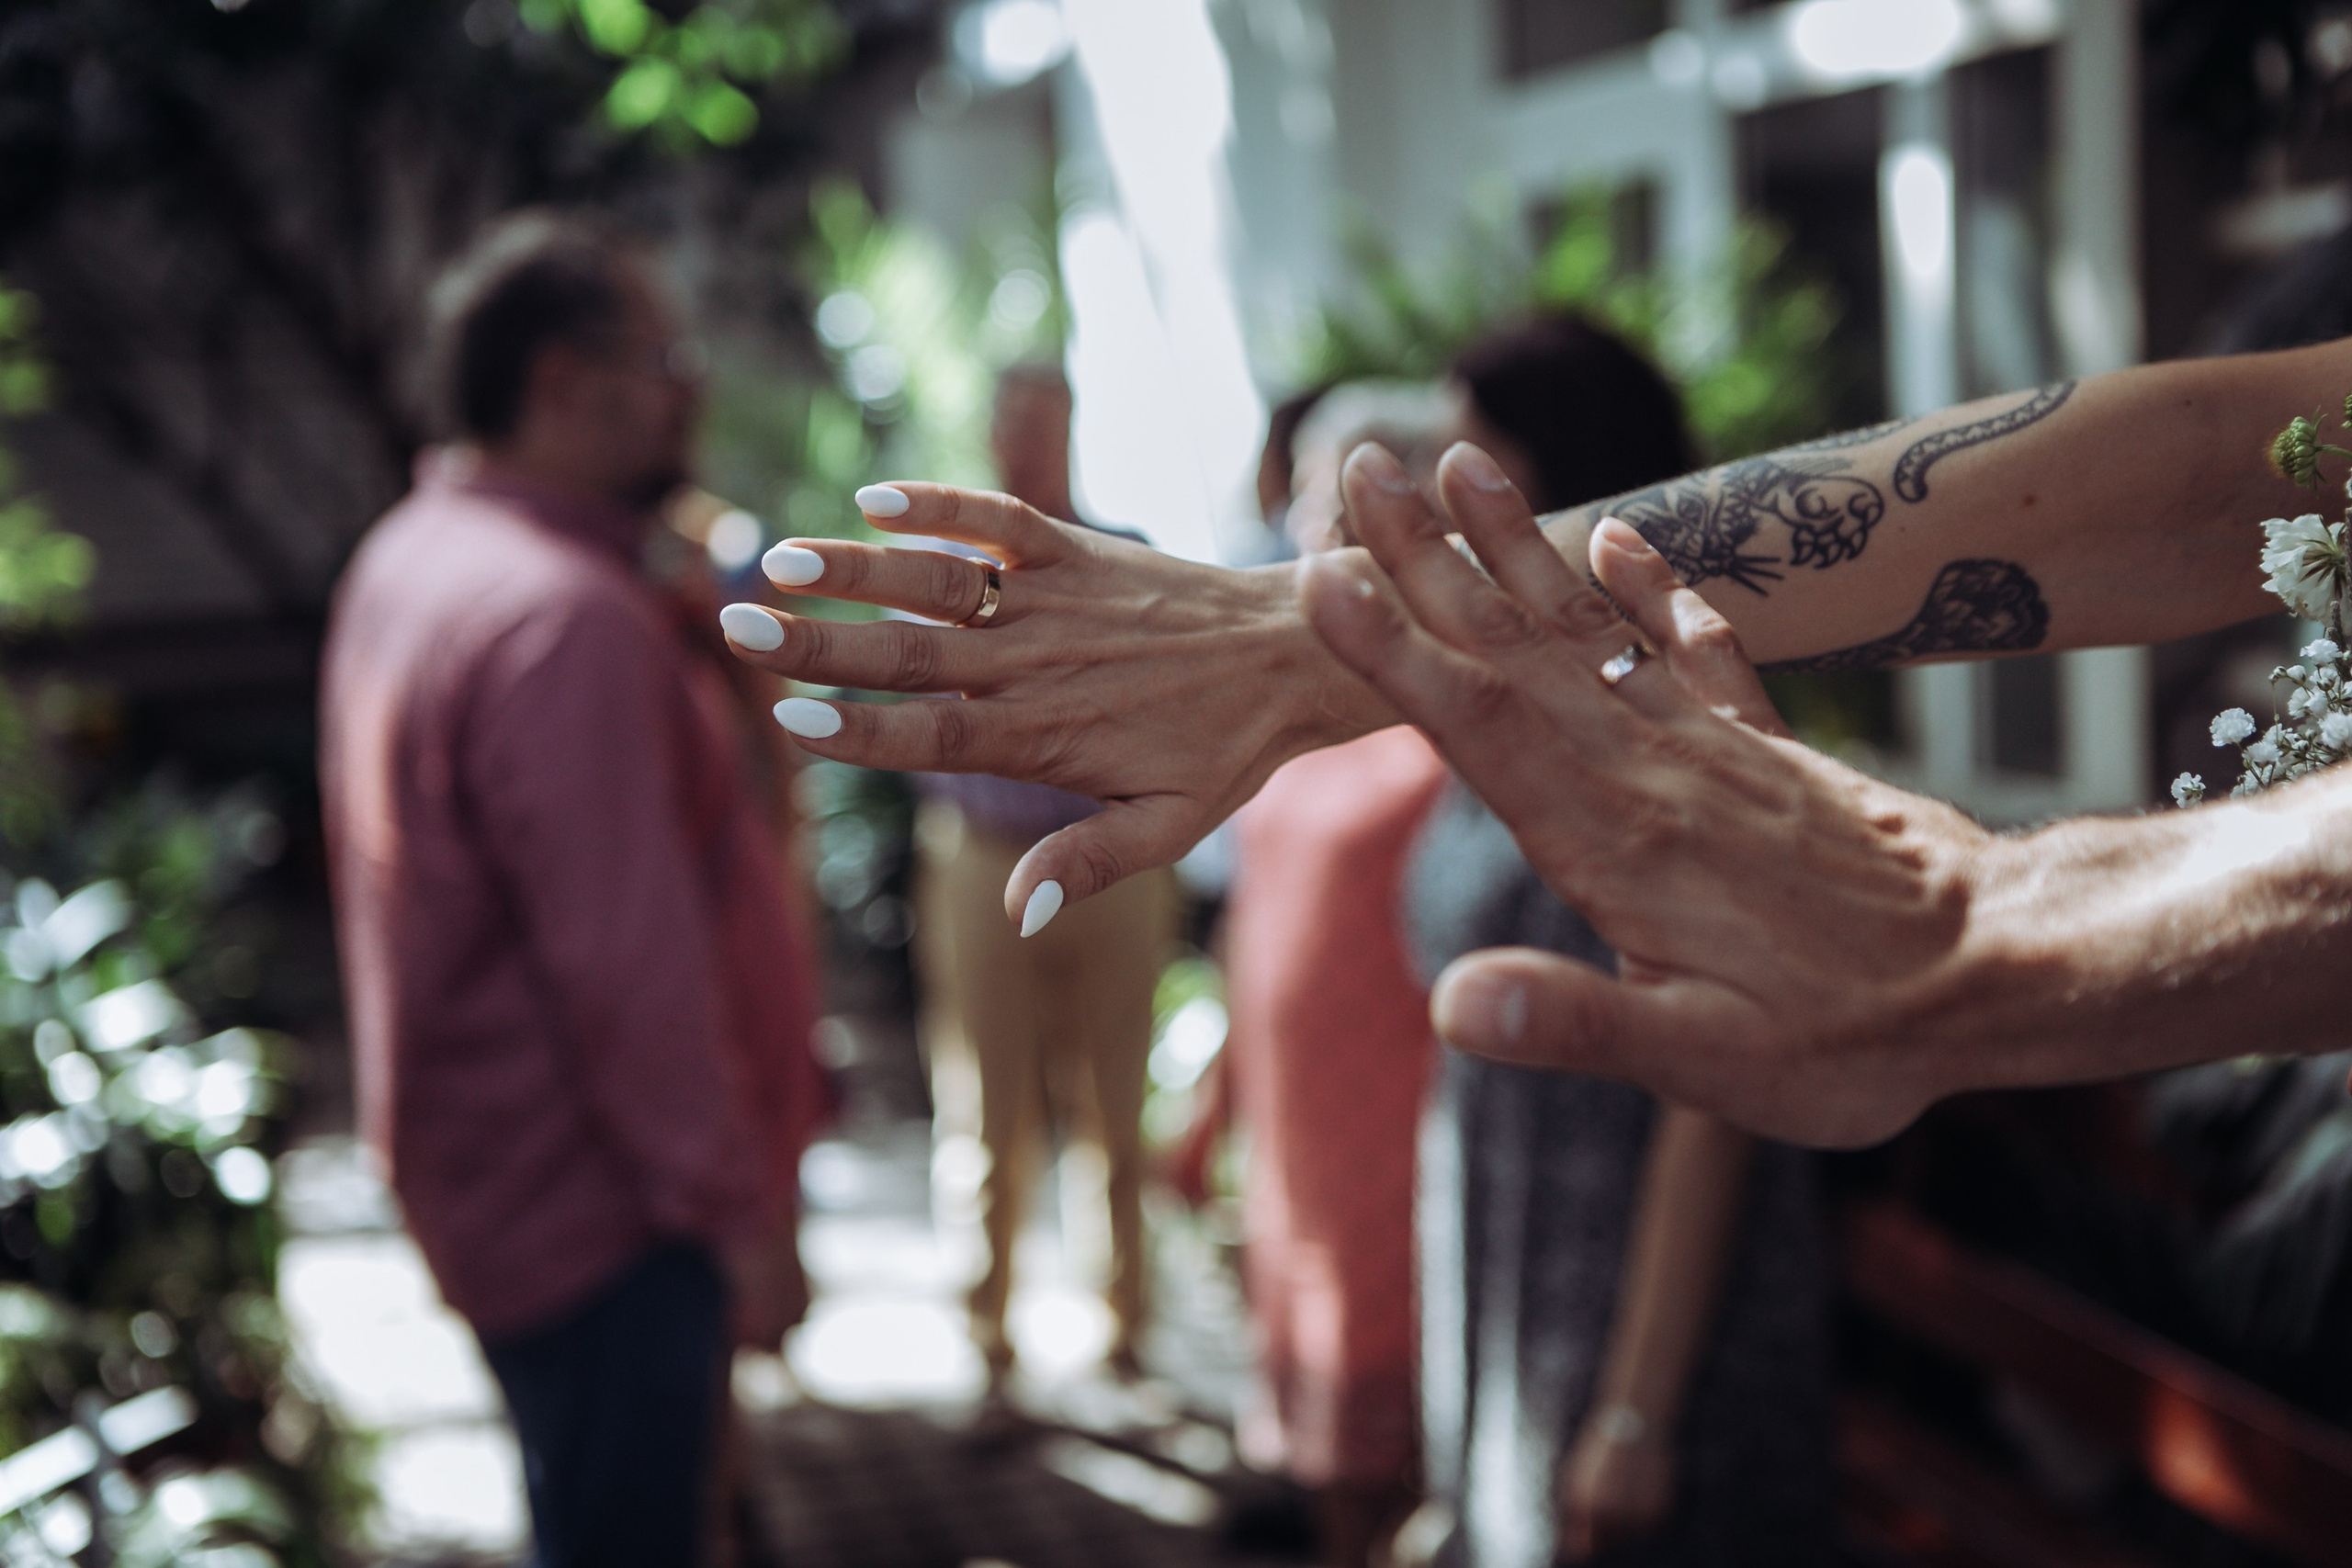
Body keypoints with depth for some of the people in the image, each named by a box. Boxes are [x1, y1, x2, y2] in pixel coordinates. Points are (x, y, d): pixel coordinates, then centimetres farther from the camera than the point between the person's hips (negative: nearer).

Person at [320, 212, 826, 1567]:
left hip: (490, 1165, 10)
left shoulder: (409, 557, 9)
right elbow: (629, 965, -26)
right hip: (600, 1204, -10)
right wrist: (741, 1214, -19)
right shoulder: (564, 617, -24)